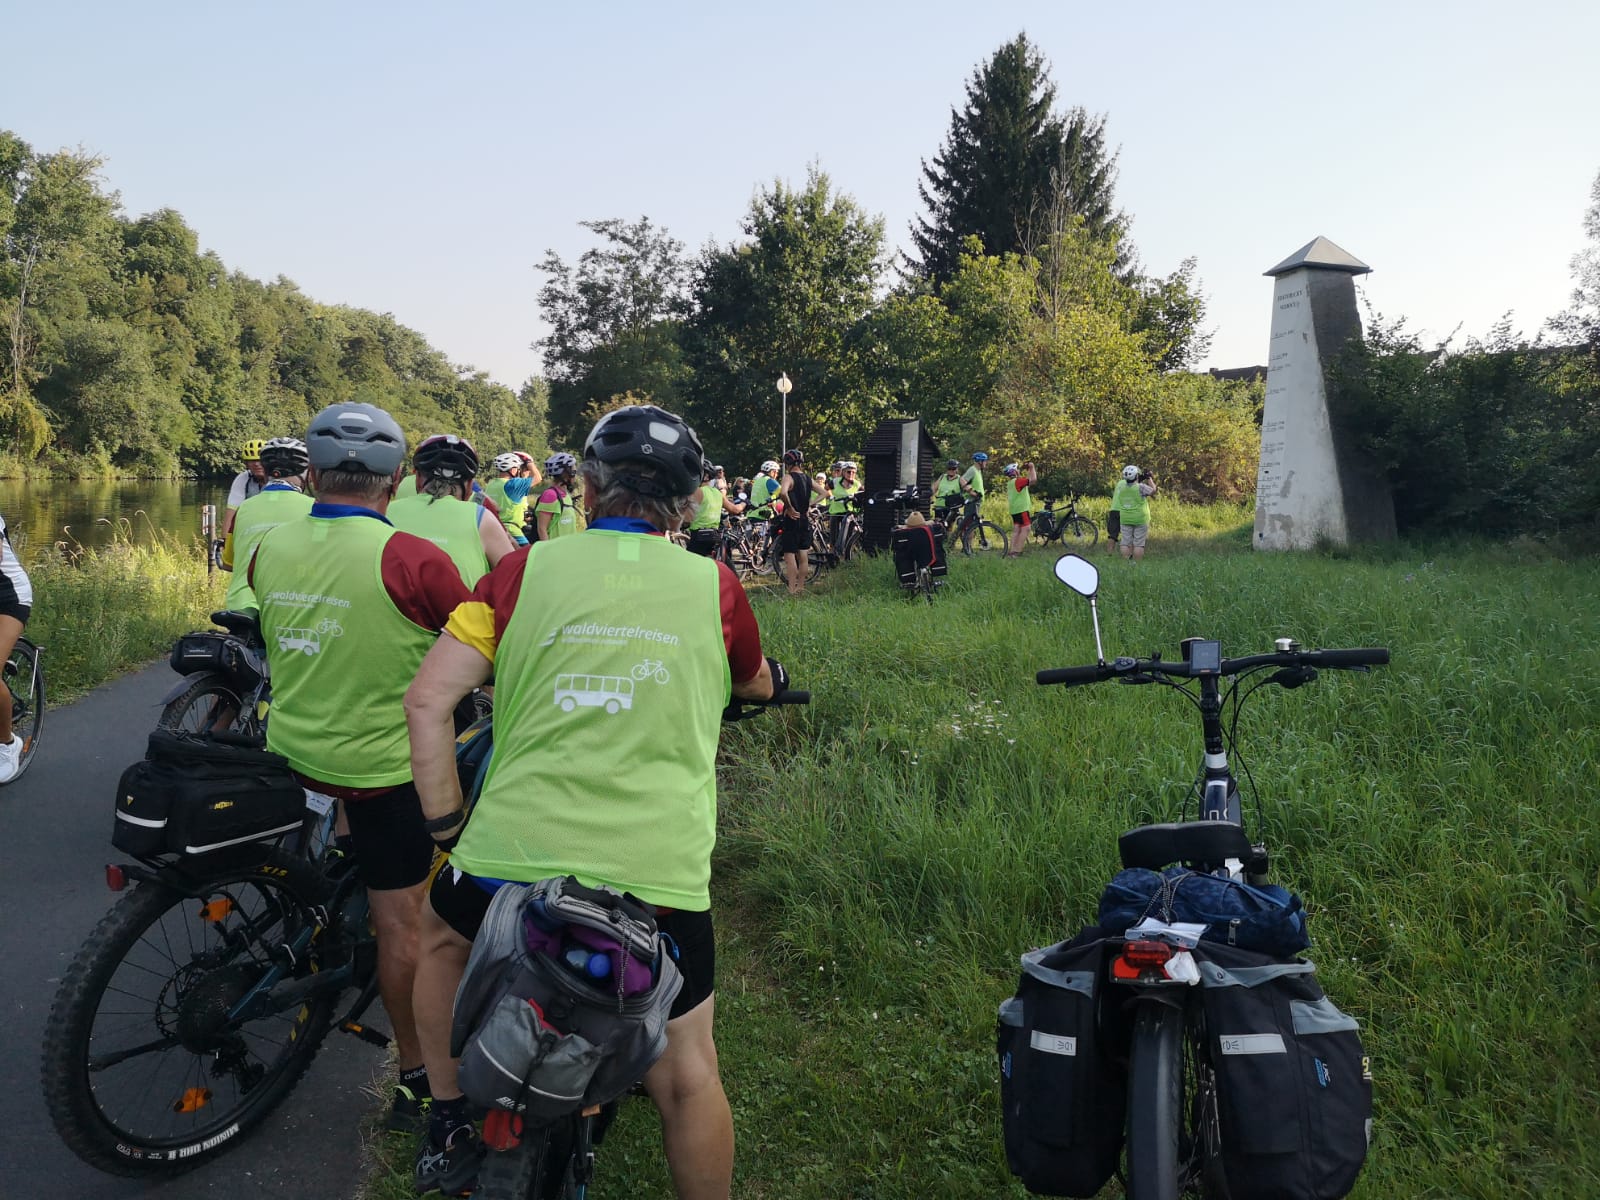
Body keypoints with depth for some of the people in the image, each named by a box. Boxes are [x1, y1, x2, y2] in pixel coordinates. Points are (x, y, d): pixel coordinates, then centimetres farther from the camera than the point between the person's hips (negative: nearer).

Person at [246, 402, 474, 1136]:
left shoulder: (269, 549, -3)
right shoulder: (411, 559, -22)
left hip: (290, 752, 6)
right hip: (382, 767, -5)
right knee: (401, 922, 6)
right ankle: (416, 1080, 16)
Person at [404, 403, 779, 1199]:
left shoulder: (526, 571, 4)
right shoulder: (714, 587, 6)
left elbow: (428, 701, -1)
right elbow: (758, 684, 26)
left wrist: (446, 826, 7)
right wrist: (773, 678, 49)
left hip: (514, 851, 1)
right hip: (660, 875, 0)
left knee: (442, 938, 33)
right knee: (686, 1076, 16)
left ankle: (449, 1127, 36)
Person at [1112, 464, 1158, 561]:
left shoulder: (1120, 485, -3)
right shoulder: (1140, 487, -16)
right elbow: (1153, 491, -4)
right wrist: (1149, 479, 11)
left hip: (1125, 519, 4)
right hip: (1140, 519, -4)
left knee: (1126, 543, 7)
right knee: (1139, 544, 1)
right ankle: (1137, 563, -2)